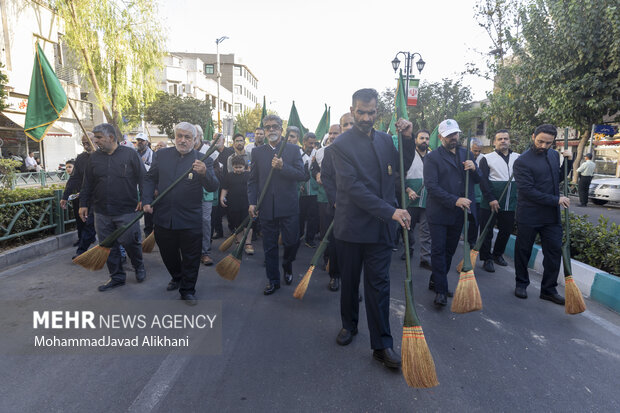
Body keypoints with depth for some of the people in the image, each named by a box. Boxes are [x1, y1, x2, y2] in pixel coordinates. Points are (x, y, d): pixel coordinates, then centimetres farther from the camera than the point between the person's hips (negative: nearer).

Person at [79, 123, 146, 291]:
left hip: (126, 211, -4)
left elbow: (143, 178, -2)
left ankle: (139, 267, 27)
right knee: (109, 246, 8)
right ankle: (116, 277, 22)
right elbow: (87, 184, 15)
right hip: (102, 212, 4)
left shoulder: (130, 154, -2)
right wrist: (83, 204, 12)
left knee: (130, 242, -1)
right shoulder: (94, 157, 10)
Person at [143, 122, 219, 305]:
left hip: (190, 220, -3)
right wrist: (147, 200, 1)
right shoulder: (162, 154, 5)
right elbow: (150, 178, 13)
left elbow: (213, 187, -15)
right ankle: (176, 277, 48)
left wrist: (204, 173, -35)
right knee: (167, 253, 21)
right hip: (163, 217, 4)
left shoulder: (203, 160, -6)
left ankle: (187, 290, 26)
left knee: (190, 257, 7)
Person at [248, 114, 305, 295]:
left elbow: (301, 175, -4)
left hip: (289, 206, -1)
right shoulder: (257, 152, 10)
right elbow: (252, 180, 8)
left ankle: (287, 266, 34)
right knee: (269, 246, 8)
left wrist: (283, 167, -17)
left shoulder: (293, 149, 4)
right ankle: (273, 280, 23)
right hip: (266, 207, 2)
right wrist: (252, 202, -2)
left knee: (292, 242, 2)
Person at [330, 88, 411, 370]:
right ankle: (349, 325, 39)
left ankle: (382, 345, 15)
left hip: (382, 226, 3)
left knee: (378, 284, 5)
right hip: (351, 225, -3)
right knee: (349, 280, 15)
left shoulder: (385, 139, 7)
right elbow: (354, 188, -19)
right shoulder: (341, 145, -10)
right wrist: (390, 211, -24)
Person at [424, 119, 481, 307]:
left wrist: (474, 169, -10)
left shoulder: (466, 155, 12)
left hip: (459, 213, 6)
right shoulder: (432, 157, -6)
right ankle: (441, 290, 6)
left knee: (450, 250, 13)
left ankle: (435, 281, 29)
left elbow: (478, 180, 13)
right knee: (438, 250, -2)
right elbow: (431, 185, -15)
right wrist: (454, 200, -24)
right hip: (439, 212, -5)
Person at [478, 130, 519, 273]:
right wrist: (491, 199, -16)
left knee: (506, 231, 12)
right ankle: (487, 259, 11)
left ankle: (498, 254, 31)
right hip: (490, 204, -4)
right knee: (487, 232, 1)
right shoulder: (487, 158, -1)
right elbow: (483, 180, -7)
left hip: (511, 204, 4)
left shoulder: (518, 158, 11)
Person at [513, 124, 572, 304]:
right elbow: (528, 190, -19)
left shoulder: (554, 155, 9)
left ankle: (548, 289, 19)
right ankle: (521, 283, 27)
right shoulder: (522, 161, -13)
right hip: (528, 216, -6)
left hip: (552, 215, 6)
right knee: (523, 251, 9)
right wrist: (556, 200, -17)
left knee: (554, 251, 6)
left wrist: (568, 162, 6)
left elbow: (559, 178, 23)